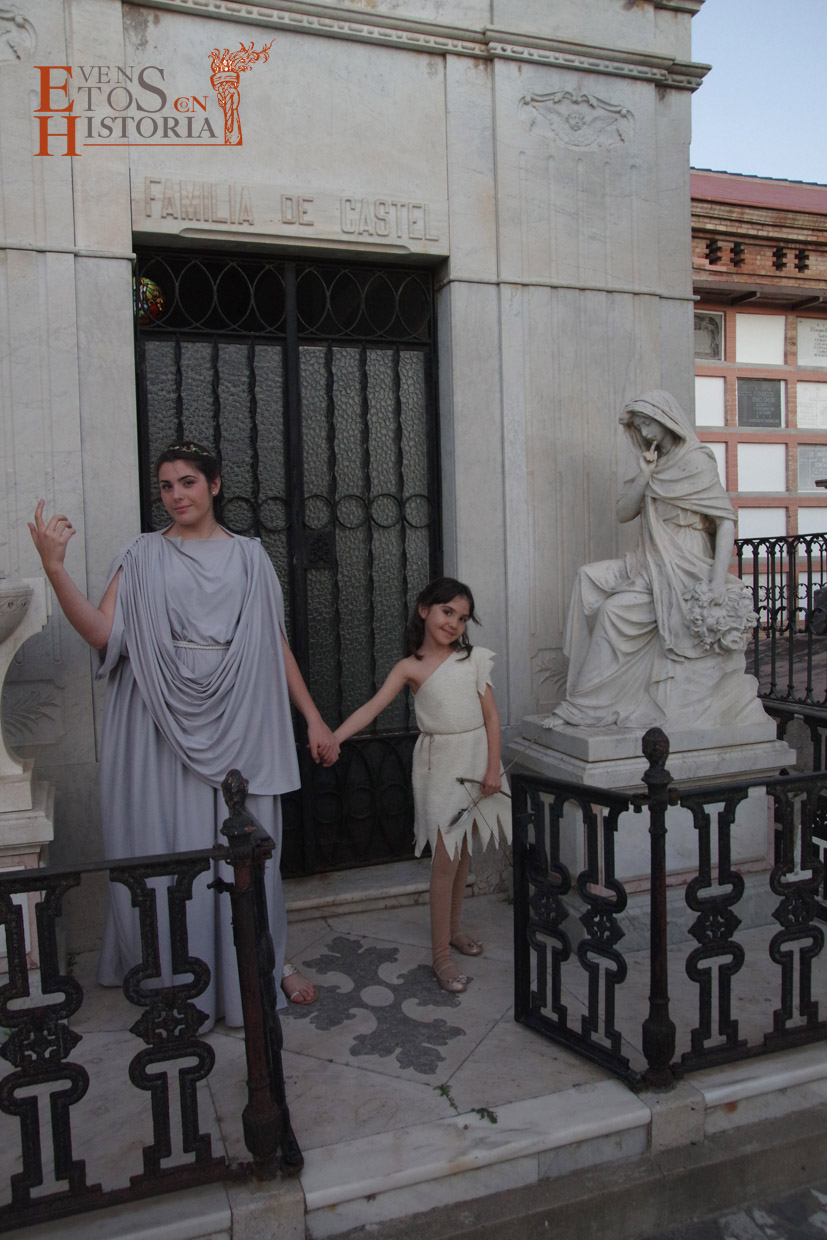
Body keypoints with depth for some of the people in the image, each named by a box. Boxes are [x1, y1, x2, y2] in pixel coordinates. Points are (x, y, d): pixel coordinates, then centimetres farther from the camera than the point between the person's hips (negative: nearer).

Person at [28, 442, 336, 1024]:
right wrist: (54, 565, -17)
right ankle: (181, 984, 21)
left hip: (239, 721, 1)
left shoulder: (250, 556, 9)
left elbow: (277, 644, 10)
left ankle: (268, 962, 26)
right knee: (173, 849, 4)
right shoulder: (143, 556, 6)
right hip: (166, 724, 0)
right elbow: (102, 633, -7)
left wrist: (314, 718, 7)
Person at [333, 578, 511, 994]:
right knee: (445, 859, -5)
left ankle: (453, 927, 34)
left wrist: (493, 768, -5)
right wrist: (332, 738, -29)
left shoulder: (473, 659, 2)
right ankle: (440, 953, 5)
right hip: (440, 763, -3)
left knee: (464, 851, 14)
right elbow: (373, 706, -16)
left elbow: (491, 715, 2)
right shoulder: (411, 667, -6)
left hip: (477, 758, 4)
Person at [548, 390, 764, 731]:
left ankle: (588, 706, -11)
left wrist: (718, 583, -22)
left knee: (616, 609, -20)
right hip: (650, 565, 8)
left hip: (683, 571, -8)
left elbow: (726, 521, -13)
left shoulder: (696, 463, -7)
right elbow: (623, 513, 10)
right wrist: (644, 476, -6)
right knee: (590, 578, -8)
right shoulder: (655, 466, 16)